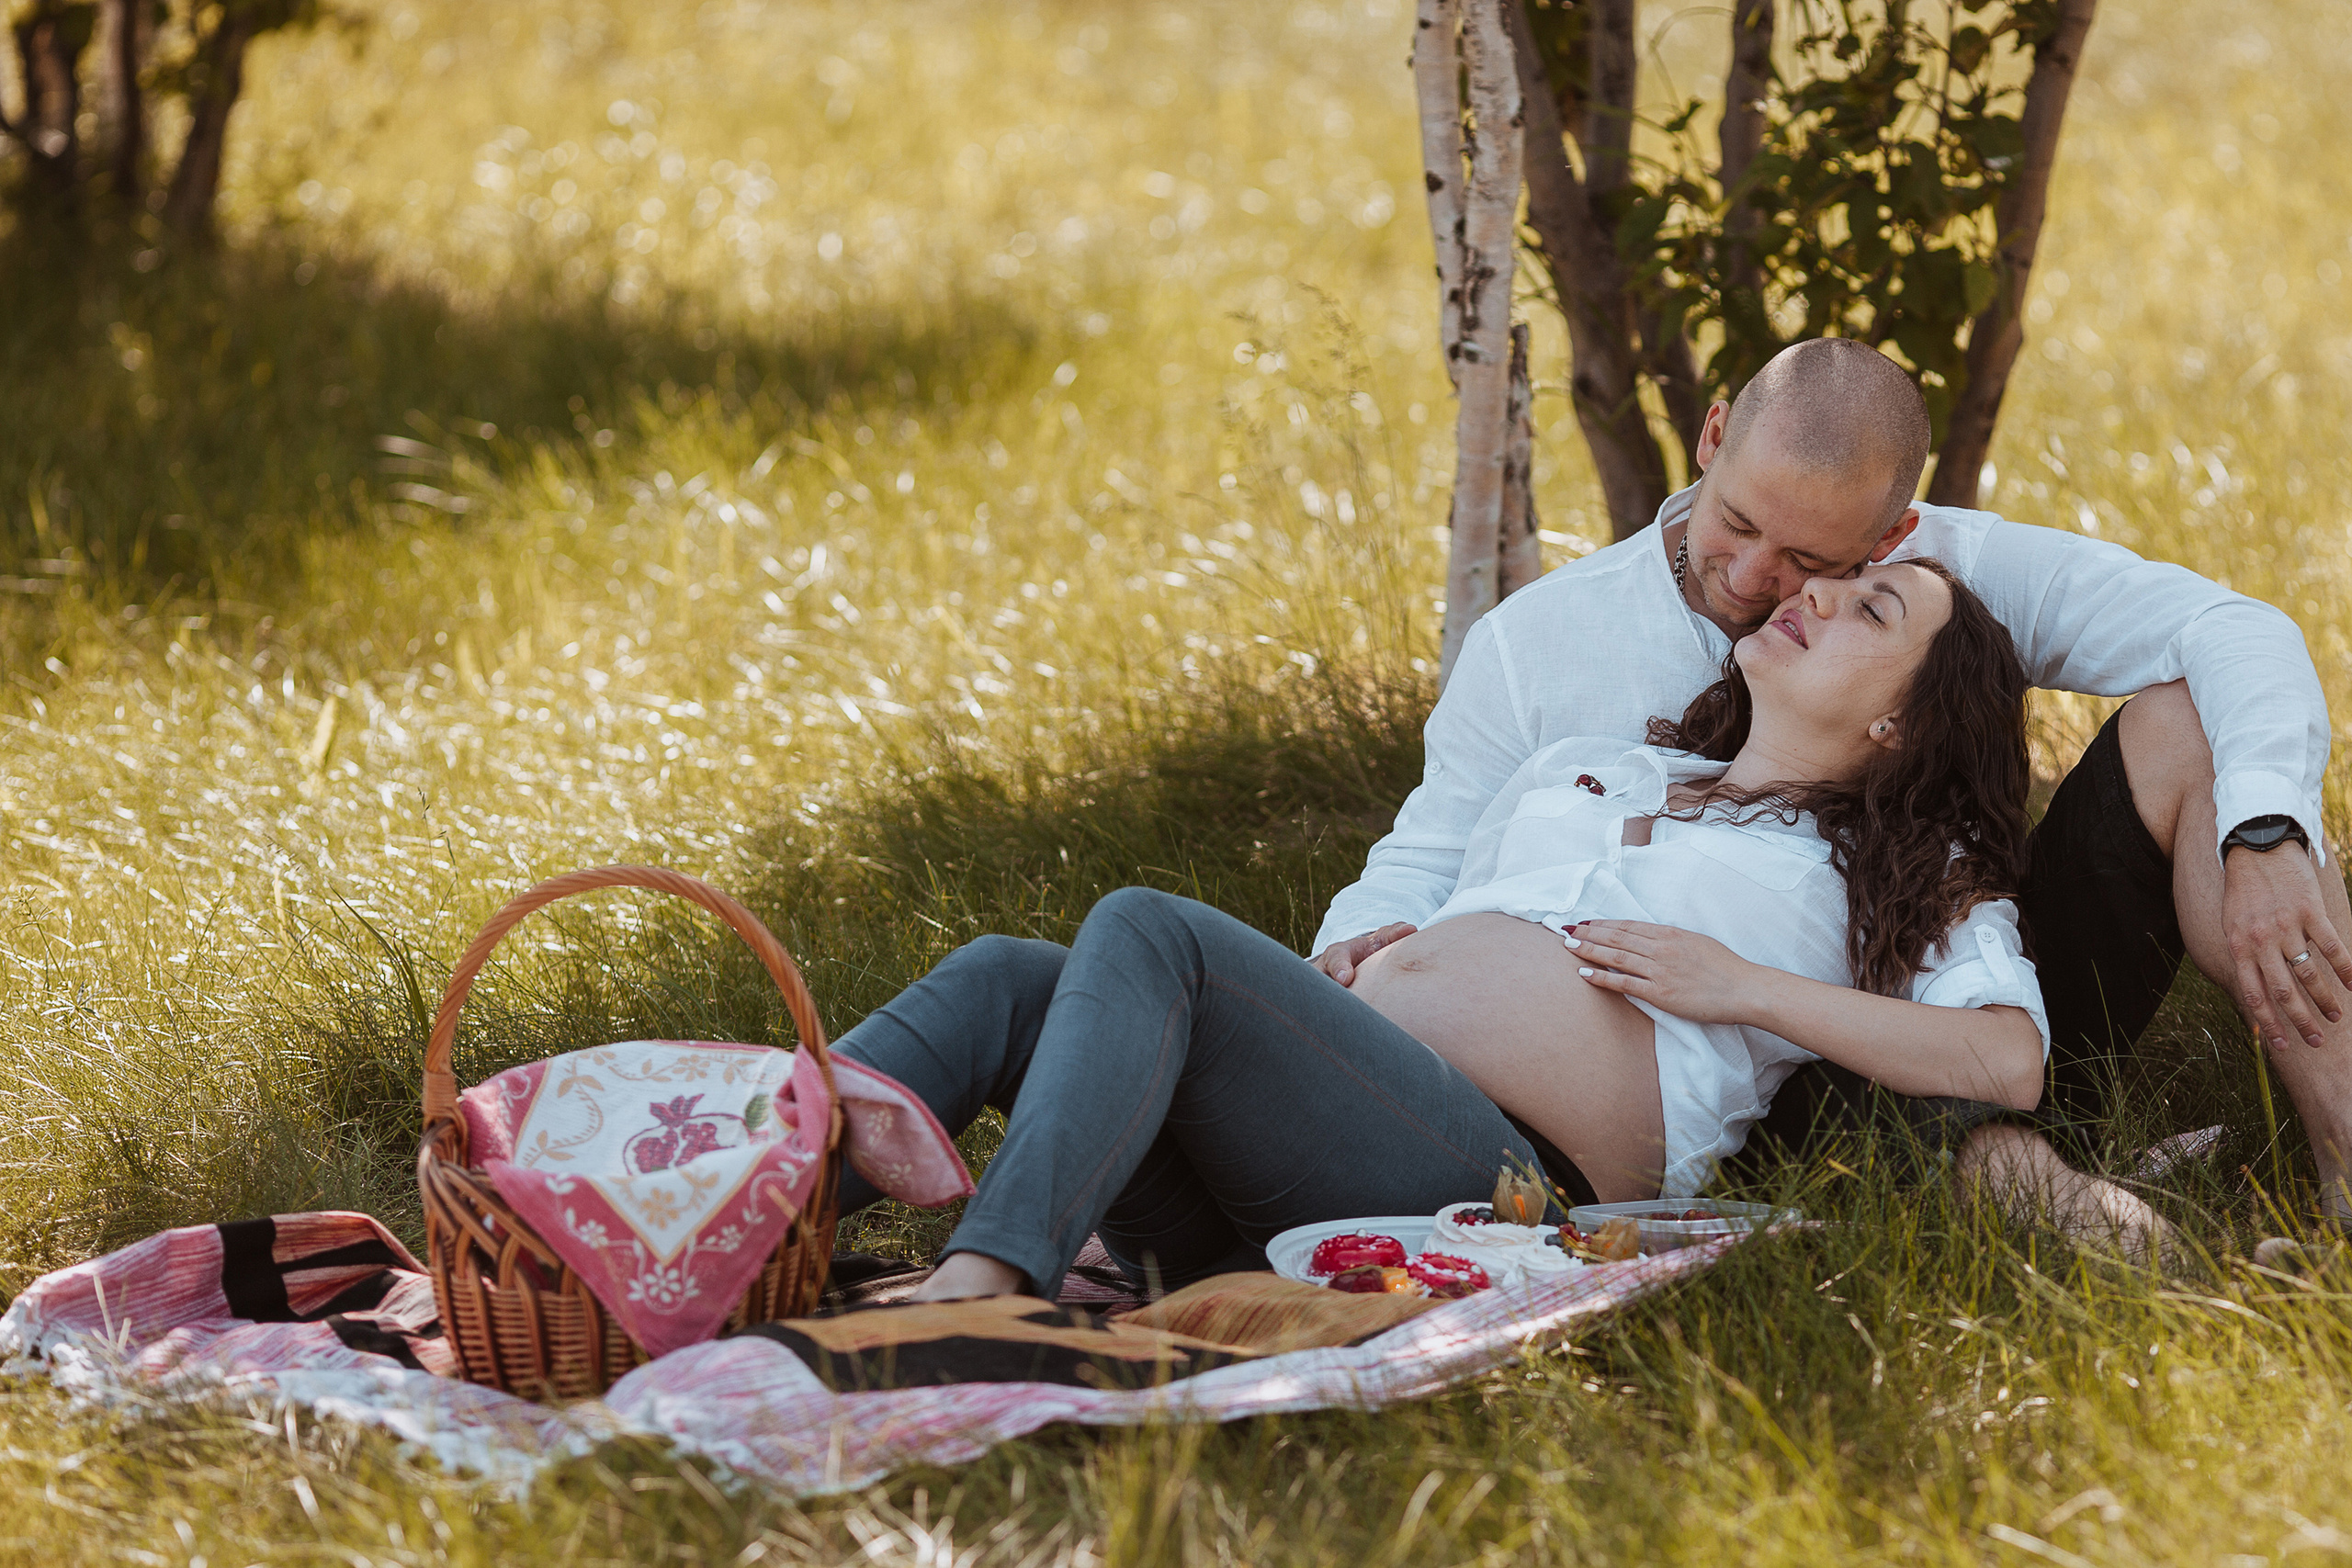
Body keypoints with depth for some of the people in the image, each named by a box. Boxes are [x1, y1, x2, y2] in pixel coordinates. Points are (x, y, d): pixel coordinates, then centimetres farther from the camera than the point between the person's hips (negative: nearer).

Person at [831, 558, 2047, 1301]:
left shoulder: (1897, 875, 19)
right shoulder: (1584, 768, 36)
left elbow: (2011, 1063, 3)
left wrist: (1745, 989, 0)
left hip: (1492, 1166, -6)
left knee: (1147, 933, -28)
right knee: (1003, 982, -18)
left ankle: (981, 1288, -45)